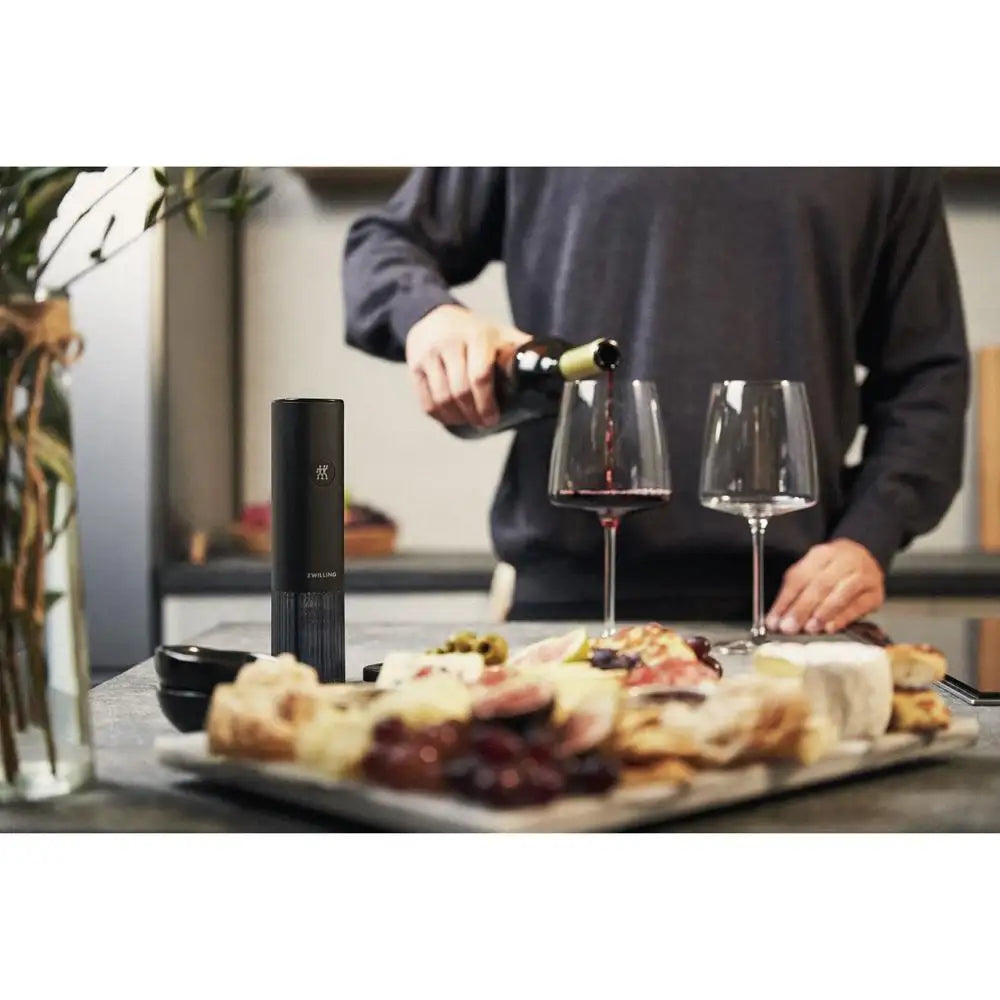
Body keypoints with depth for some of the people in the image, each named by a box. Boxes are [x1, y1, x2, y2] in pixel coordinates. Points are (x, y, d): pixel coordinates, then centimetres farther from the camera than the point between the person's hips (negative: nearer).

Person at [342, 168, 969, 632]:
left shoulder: (892, 173, 10)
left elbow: (928, 368, 11)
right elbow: (383, 244, 13)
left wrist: (870, 536, -4)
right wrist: (425, 311, -11)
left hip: (785, 600, 1)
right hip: (563, 588, 0)